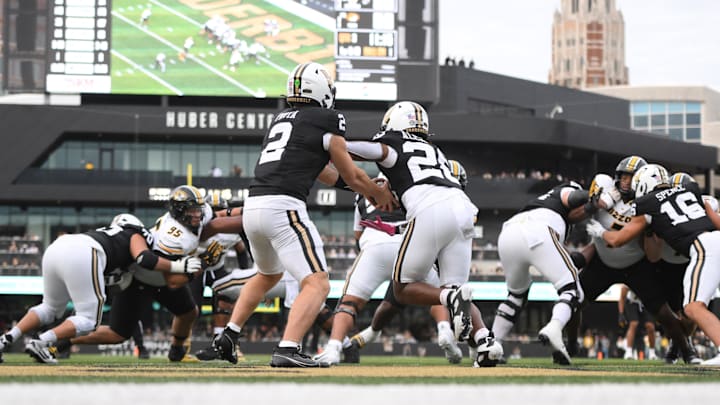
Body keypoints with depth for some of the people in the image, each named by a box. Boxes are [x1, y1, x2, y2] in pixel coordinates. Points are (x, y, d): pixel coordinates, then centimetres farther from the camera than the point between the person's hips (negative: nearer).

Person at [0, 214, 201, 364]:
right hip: (80, 257, -7)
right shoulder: (135, 235, 23)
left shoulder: (105, 233, 40)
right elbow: (144, 258, 1)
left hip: (54, 249, 7)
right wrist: (176, 266, 10)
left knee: (50, 308, 27)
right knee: (89, 319, 6)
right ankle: (40, 343, -11)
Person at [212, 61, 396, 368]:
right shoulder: (328, 121, 2)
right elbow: (351, 176, 9)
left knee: (268, 275, 32)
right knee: (317, 283, -9)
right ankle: (287, 349, -26)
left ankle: (228, 335, 26)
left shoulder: (281, 119, 23)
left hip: (252, 206, 8)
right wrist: (379, 194, 28)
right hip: (283, 208, -8)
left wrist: (366, 187, 37)